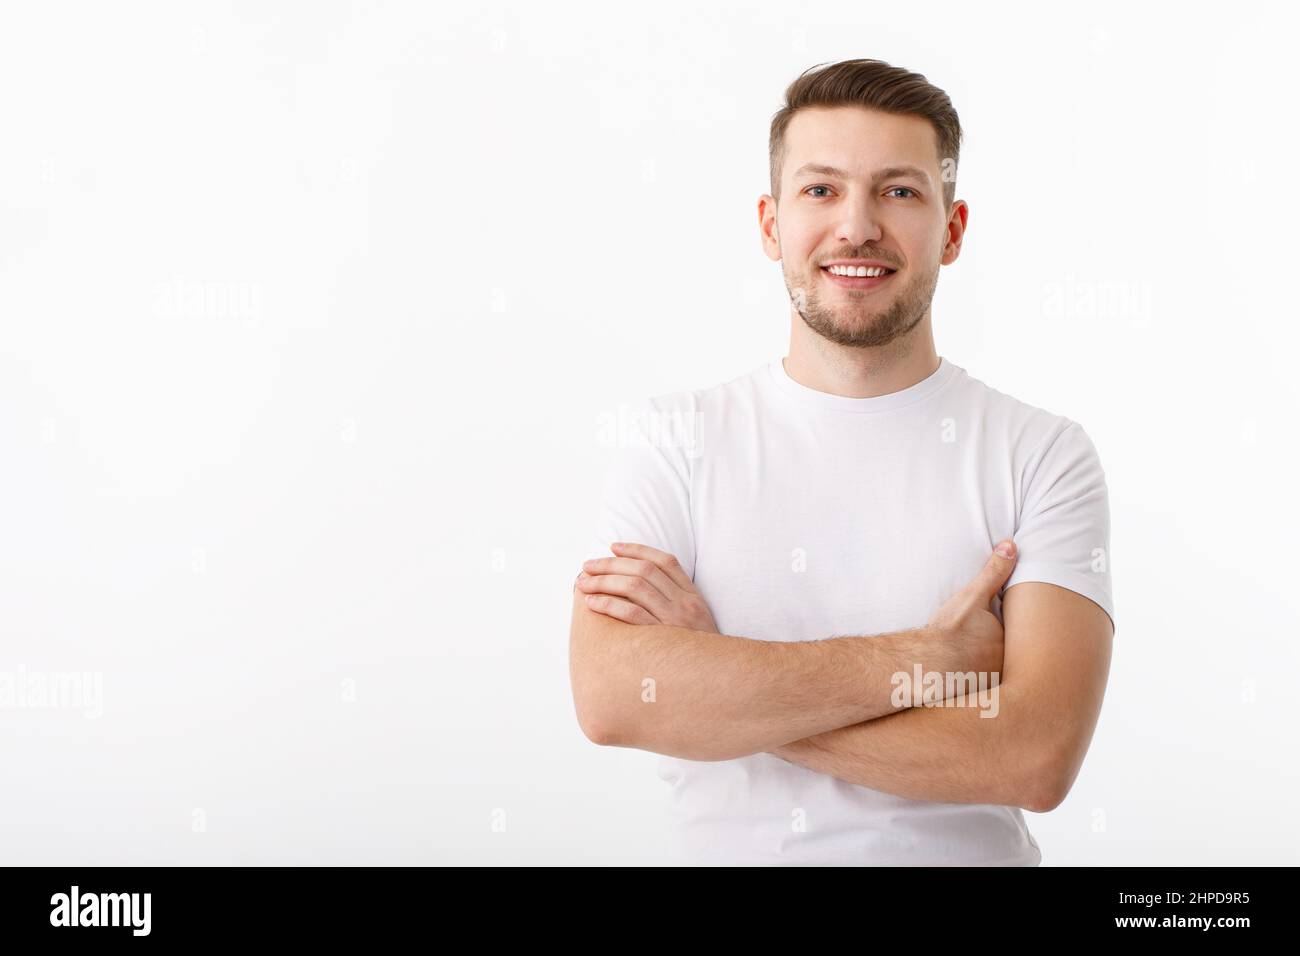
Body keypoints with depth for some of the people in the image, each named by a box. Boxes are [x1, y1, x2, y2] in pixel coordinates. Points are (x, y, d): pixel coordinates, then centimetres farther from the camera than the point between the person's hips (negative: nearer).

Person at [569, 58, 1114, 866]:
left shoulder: (1044, 455, -3)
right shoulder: (675, 438, 0)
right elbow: (611, 700, -14)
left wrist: (715, 677, -15)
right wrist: (920, 661, -15)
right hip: (724, 850, 2)